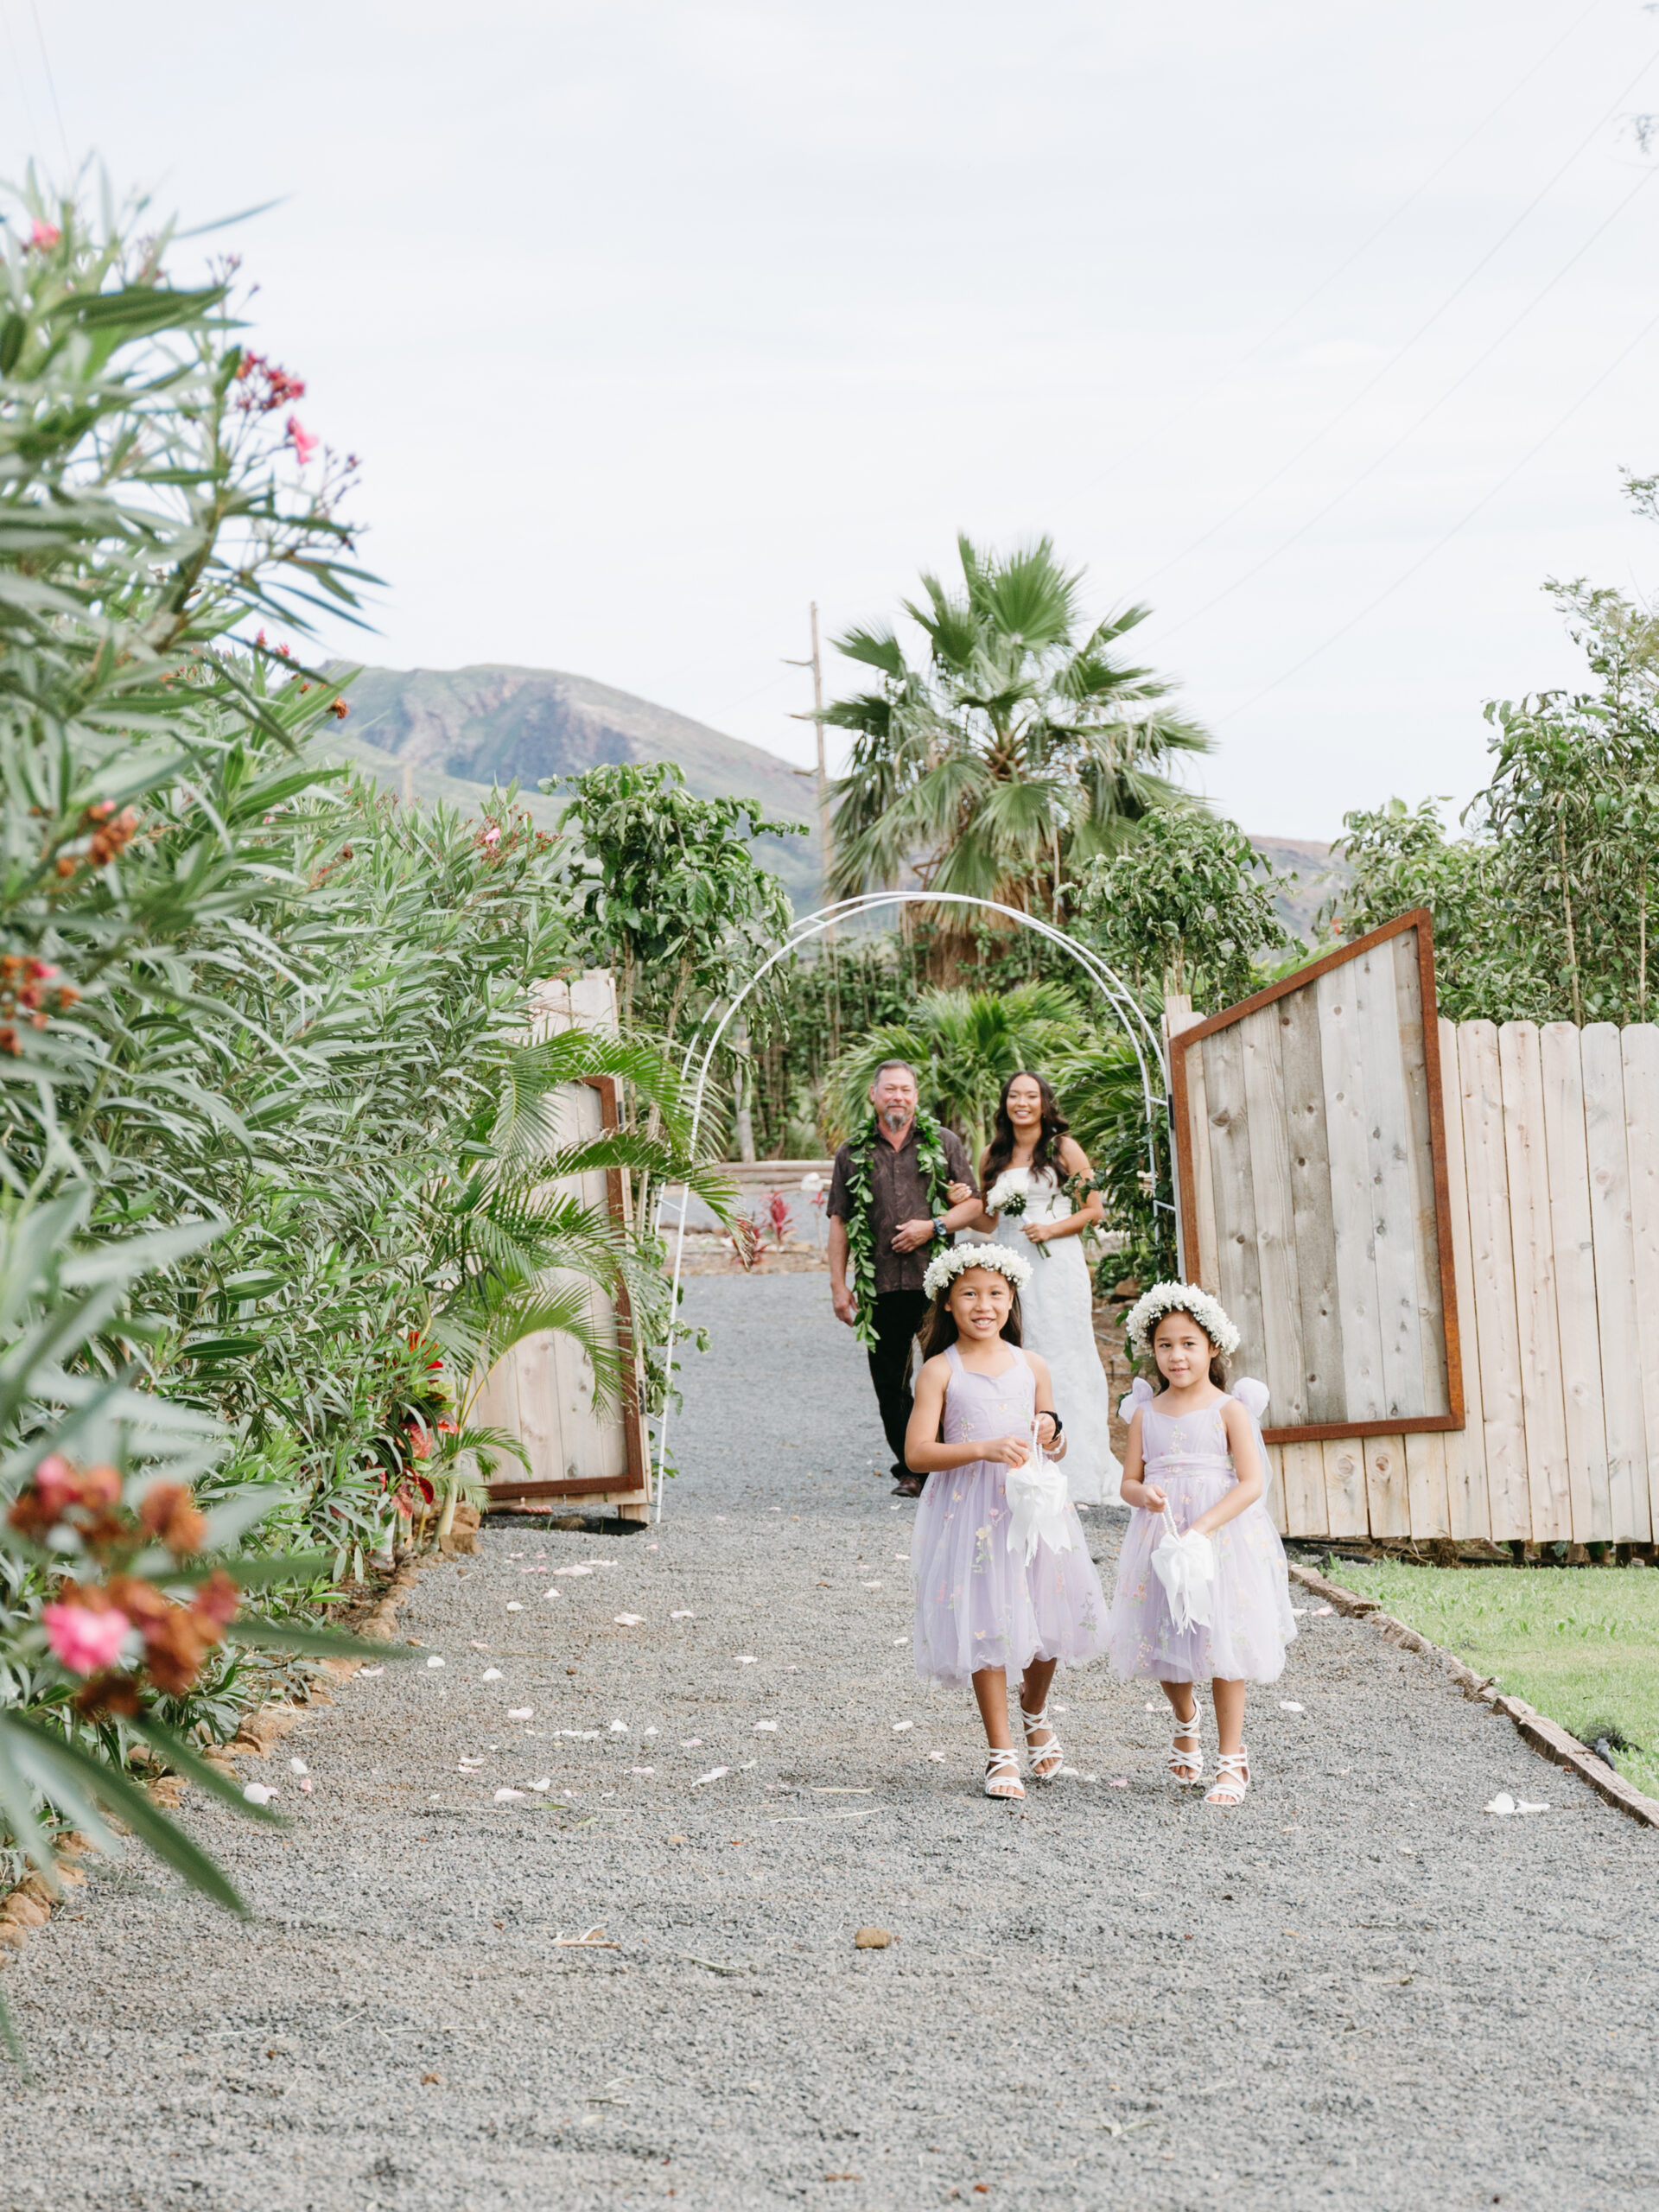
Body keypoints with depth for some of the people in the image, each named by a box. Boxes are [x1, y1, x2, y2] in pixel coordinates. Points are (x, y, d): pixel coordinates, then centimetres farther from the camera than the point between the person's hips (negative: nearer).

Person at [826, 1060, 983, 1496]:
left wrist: (934, 1226, -9)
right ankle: (910, 1471, 13)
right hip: (880, 1285, 2)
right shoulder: (853, 1153, 10)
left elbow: (973, 1202, 9)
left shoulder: (943, 1143, 8)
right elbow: (839, 1221, 11)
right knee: (890, 1383, 4)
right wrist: (838, 1284, 5)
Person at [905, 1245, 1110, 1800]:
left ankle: (1035, 1713, 37)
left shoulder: (1031, 1367, 8)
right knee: (985, 1625, -3)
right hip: (971, 1511, -3)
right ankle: (1001, 1755, 7)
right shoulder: (940, 1370, -4)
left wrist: (1050, 1436, -7)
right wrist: (984, 1449, -22)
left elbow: (1056, 1452, 17)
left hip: (1032, 1505, 3)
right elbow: (917, 1453, -11)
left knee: (1045, 1618, 7)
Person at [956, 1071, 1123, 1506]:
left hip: (1057, 1264, -3)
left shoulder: (1063, 1148, 2)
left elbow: (1094, 1209, 2)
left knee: (1063, 1363, -4)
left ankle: (1077, 1477, 1)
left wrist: (1052, 1229, -12)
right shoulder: (993, 1156, 13)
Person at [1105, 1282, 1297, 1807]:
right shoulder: (1146, 1412, 8)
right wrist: (1143, 1495, -15)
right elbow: (1129, 1481, 10)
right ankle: (1186, 1720, 40)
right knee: (1163, 1643, 8)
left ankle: (1231, 1759, 8)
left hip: (1222, 1534, -4)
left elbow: (1251, 1483, -11)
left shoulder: (1230, 1409, -4)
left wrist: (1202, 1528, -22)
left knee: (1222, 1645, -2)